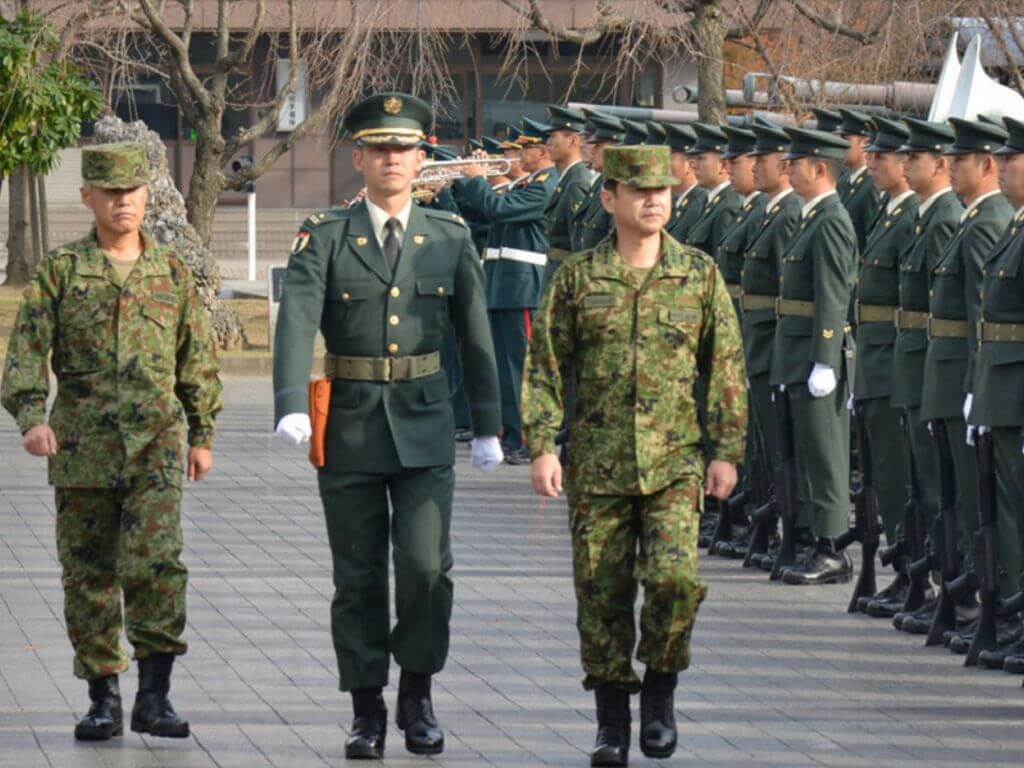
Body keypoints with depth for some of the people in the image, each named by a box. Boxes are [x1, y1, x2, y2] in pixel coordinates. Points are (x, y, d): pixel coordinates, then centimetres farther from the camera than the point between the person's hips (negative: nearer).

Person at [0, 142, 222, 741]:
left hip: (156, 445, 0)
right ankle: (104, 698, 15)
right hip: (82, 445, 0)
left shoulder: (172, 270, 8)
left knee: (158, 561, -15)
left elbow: (199, 359, 14)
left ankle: (155, 695, -8)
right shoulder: (61, 271, 3)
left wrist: (203, 436, 12)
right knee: (89, 575, 4)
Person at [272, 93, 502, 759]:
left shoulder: (451, 239, 6)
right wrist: (292, 405, -29)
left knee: (427, 567, -9)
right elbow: (297, 322, -14)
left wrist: (488, 427, 9)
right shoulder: (325, 239, -1)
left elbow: (476, 336, 10)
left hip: (425, 425, 0)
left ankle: (418, 694, 10)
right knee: (359, 578, 4)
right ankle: (368, 711, 13)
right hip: (350, 425, 0)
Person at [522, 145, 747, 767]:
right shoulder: (578, 278, 3)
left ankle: (660, 692, 6)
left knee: (675, 576, -17)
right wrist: (542, 445, -4)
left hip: (676, 464, -1)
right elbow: (546, 366, 5)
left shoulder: (700, 274, 4)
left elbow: (726, 367, 7)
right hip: (597, 467, 1)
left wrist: (727, 451, 2)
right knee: (602, 592, 3)